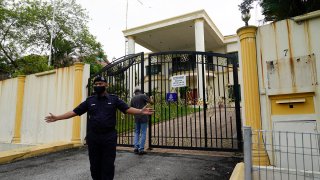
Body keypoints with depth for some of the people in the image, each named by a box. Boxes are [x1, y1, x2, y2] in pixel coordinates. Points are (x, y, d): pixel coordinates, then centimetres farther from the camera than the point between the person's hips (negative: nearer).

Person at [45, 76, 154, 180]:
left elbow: (127, 109, -6)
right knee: (95, 165, 12)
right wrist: (57, 118, 1)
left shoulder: (114, 99, 3)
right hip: (93, 137, 2)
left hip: (109, 137, -2)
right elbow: (74, 112, 9)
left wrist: (140, 111, -23)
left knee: (108, 165, 4)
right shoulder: (89, 100, 9)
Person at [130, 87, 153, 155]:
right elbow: (151, 102, -8)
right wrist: (150, 99, 14)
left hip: (136, 118, 5)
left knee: (136, 132, 15)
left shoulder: (133, 98, 10)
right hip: (143, 117, -5)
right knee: (143, 133, 0)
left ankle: (136, 147, 7)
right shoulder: (143, 96, -5)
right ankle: (141, 149, 0)